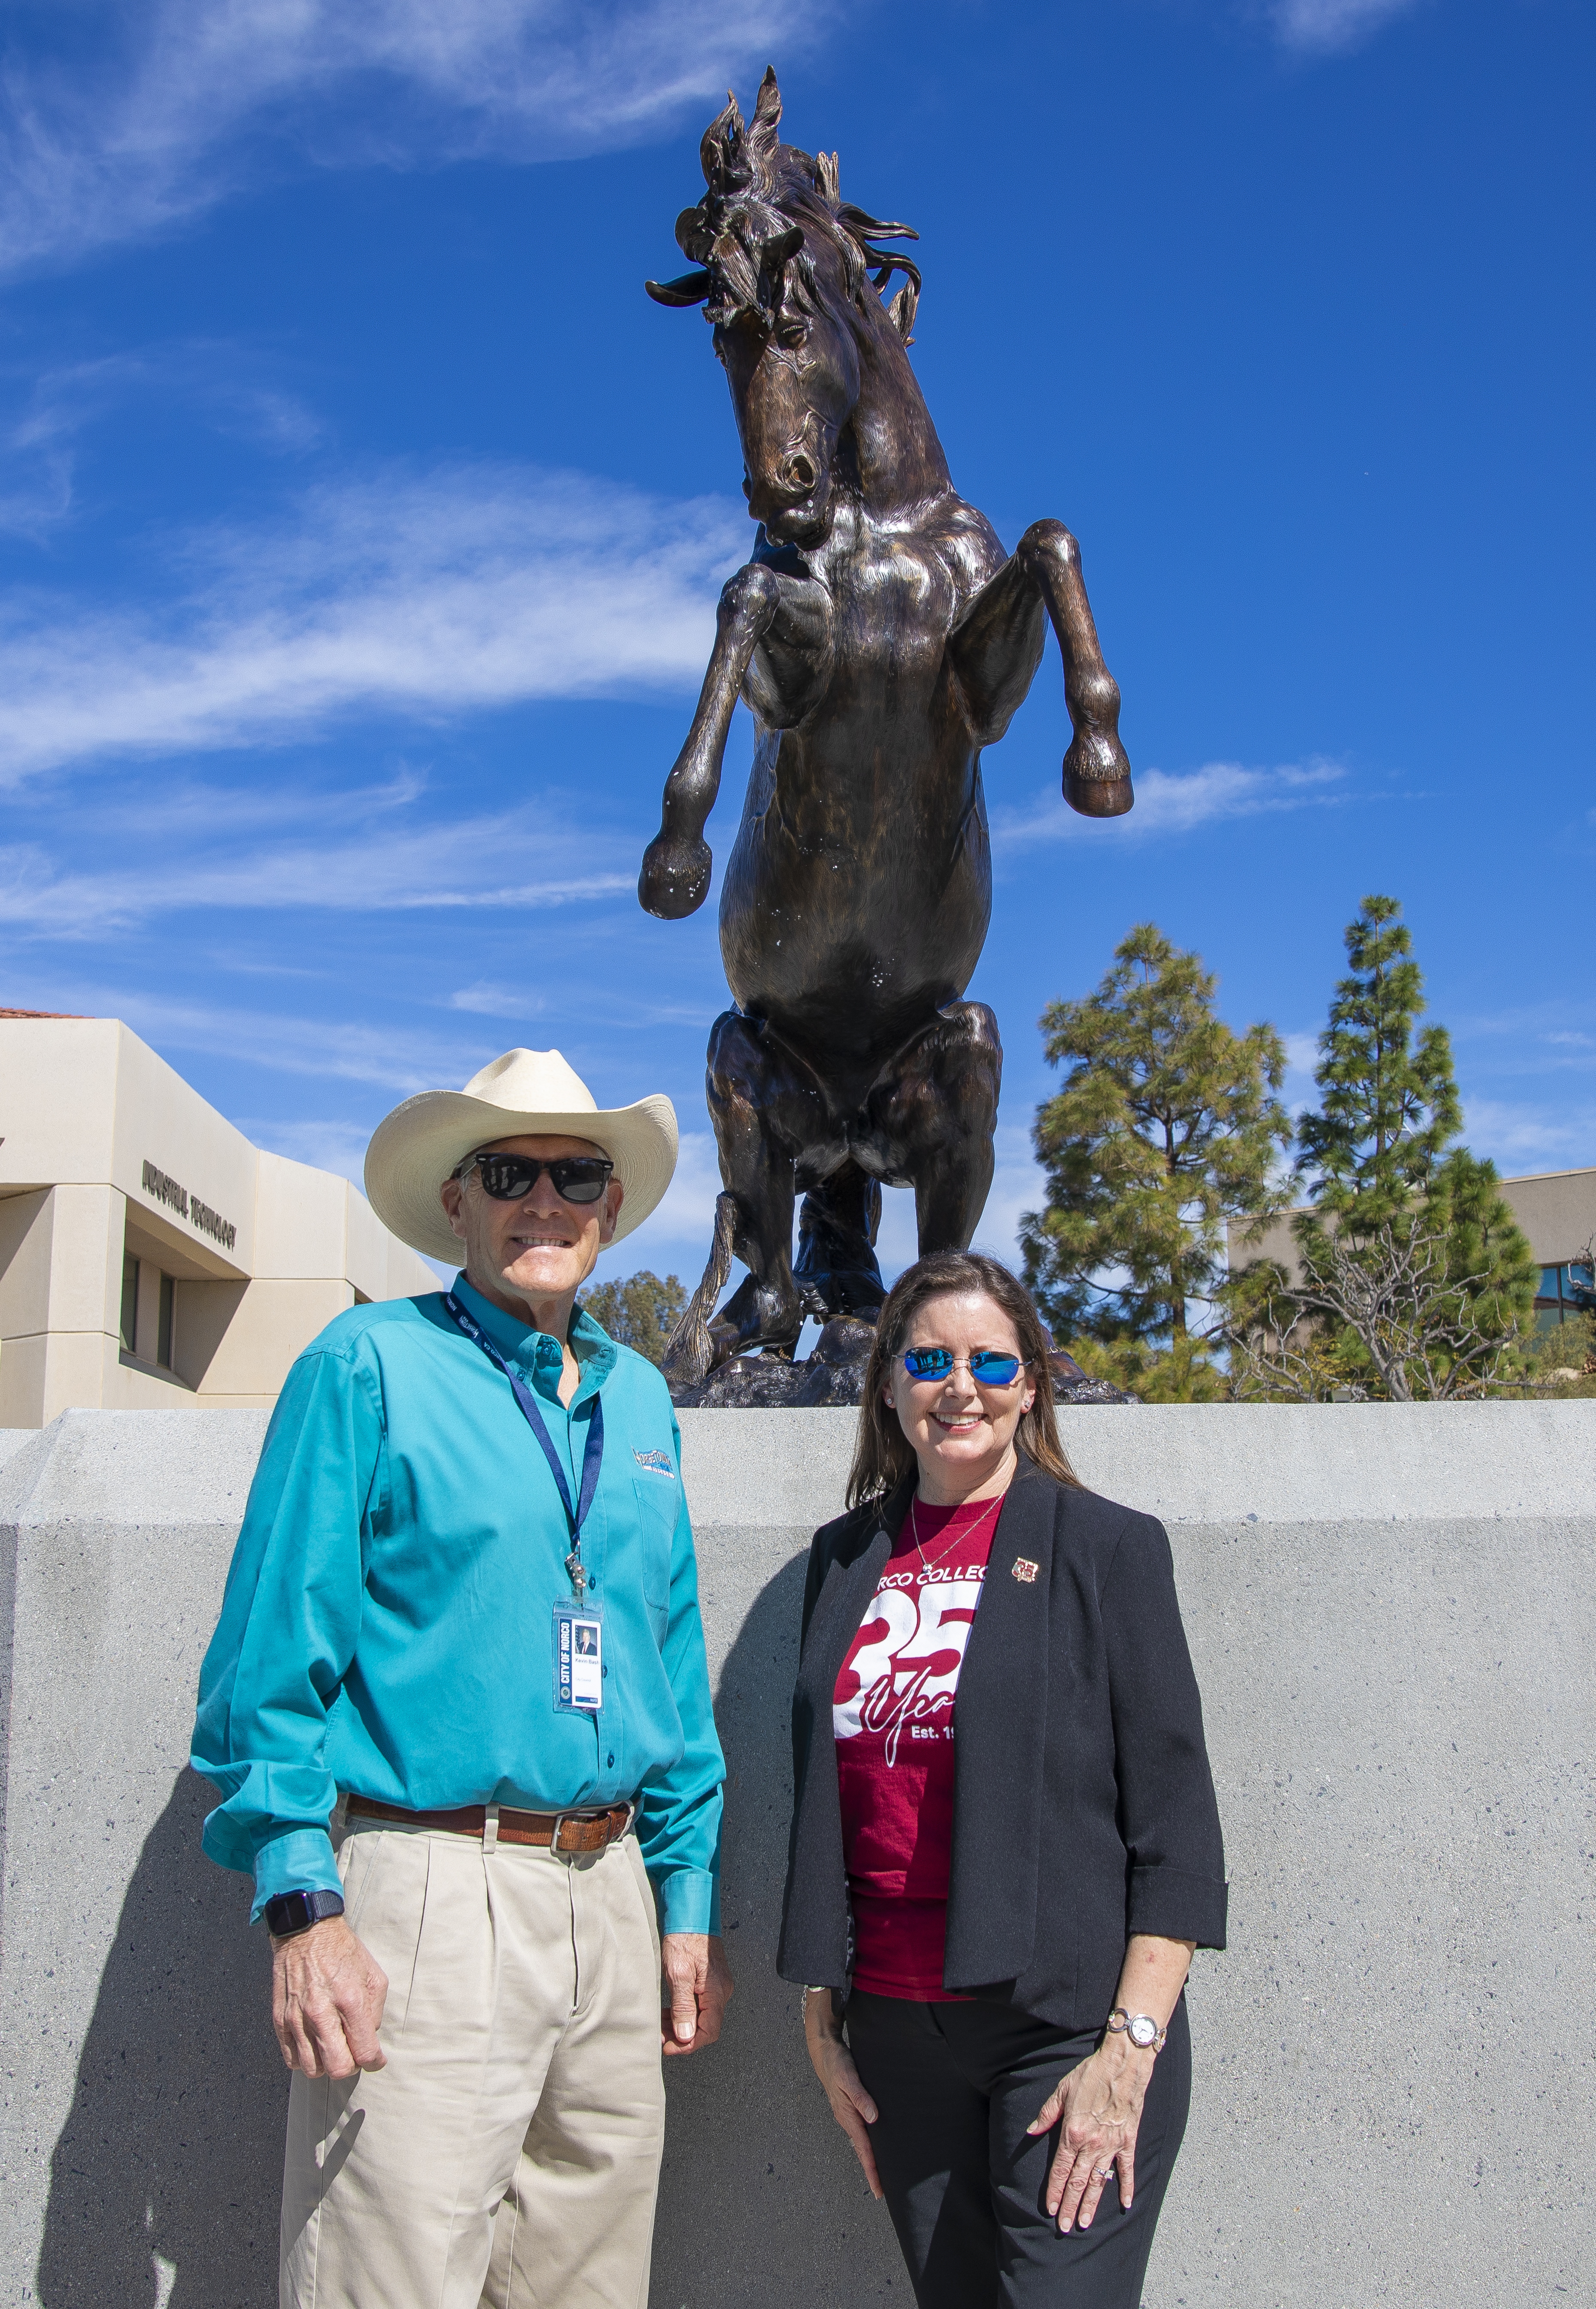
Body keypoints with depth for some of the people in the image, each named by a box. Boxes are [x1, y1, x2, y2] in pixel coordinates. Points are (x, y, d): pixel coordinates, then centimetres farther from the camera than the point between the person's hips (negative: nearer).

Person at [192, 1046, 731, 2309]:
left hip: (610, 1895, 6)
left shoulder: (640, 1397, 13)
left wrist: (690, 1899, 13)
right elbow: (274, 1651, -8)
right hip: (431, 1893, -6)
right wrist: (302, 1902, -15)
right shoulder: (372, 1365, -4)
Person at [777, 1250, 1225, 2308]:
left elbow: (1176, 1818, -6)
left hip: (1067, 2025, -4)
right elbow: (822, 1805, 13)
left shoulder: (1107, 1547, -3)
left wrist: (1132, 2048, -12)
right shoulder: (848, 1557, 9)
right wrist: (822, 2019, 11)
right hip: (896, 2028, 4)